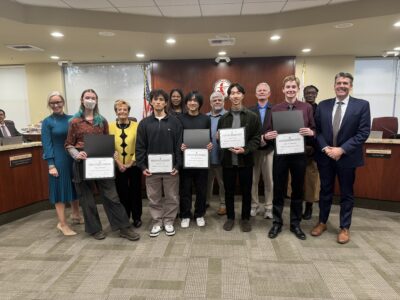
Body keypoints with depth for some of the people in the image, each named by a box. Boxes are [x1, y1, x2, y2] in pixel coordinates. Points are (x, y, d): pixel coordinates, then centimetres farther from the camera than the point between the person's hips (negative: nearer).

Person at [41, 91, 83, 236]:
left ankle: (76, 215, 35)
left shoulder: (71, 119, 6)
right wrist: (51, 165, -14)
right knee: (60, 189, 3)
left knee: (75, 186, 15)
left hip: (74, 158, 4)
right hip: (58, 160, -4)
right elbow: (47, 145, -8)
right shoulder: (47, 122, -3)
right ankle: (62, 223, 13)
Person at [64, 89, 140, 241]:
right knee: (87, 198, 8)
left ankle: (124, 228, 9)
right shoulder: (75, 121, -1)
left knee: (111, 195, 2)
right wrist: (77, 155, -18)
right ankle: (95, 229, 25)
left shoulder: (102, 121, 8)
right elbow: (69, 144, 1)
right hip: (83, 164, -1)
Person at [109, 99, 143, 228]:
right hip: (118, 166, 1)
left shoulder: (136, 125, -6)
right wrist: (118, 163, -9)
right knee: (121, 192, 10)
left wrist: (131, 162, -10)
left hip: (134, 165, -1)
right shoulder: (111, 126, -1)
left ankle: (137, 217, 24)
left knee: (135, 191, 9)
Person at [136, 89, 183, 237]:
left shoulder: (175, 122, 1)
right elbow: (140, 147, 2)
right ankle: (157, 222, 26)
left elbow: (179, 145, -1)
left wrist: (177, 165, -8)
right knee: (154, 198, 10)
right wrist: (142, 166, -5)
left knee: (172, 197, 8)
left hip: (170, 168, -1)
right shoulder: (144, 123, 4)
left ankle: (169, 221, 25)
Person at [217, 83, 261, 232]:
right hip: (228, 160, 2)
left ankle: (245, 218, 26)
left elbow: (256, 138, -4)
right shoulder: (223, 118, 8)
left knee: (246, 191, 9)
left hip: (245, 160, -1)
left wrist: (245, 150, -20)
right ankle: (230, 217, 28)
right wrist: (227, 147, -11)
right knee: (228, 191, 10)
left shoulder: (253, 116, 0)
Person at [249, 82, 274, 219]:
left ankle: (268, 207, 19)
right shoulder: (250, 110, 5)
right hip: (253, 149, 2)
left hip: (269, 149, -1)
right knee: (253, 180, 9)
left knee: (269, 180, 6)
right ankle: (254, 205, 23)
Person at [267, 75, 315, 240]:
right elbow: (270, 131, 5)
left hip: (299, 154, 1)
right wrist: (267, 136, -17)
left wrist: (311, 132, -18)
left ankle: (295, 224, 28)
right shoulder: (275, 109, 3)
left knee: (298, 190, 11)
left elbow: (314, 130, 4)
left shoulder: (307, 108, 3)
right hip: (280, 154, 0)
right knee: (278, 190, 8)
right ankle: (277, 223, 24)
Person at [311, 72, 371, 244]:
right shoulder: (323, 105, 3)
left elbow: (363, 133, -10)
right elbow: (317, 130, 3)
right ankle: (322, 222, 31)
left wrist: (342, 149, -17)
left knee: (346, 194, 11)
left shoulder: (362, 105, -4)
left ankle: (344, 228, 27)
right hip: (325, 156, 2)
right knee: (325, 191, 14)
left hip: (347, 157, -2)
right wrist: (325, 148, -12)